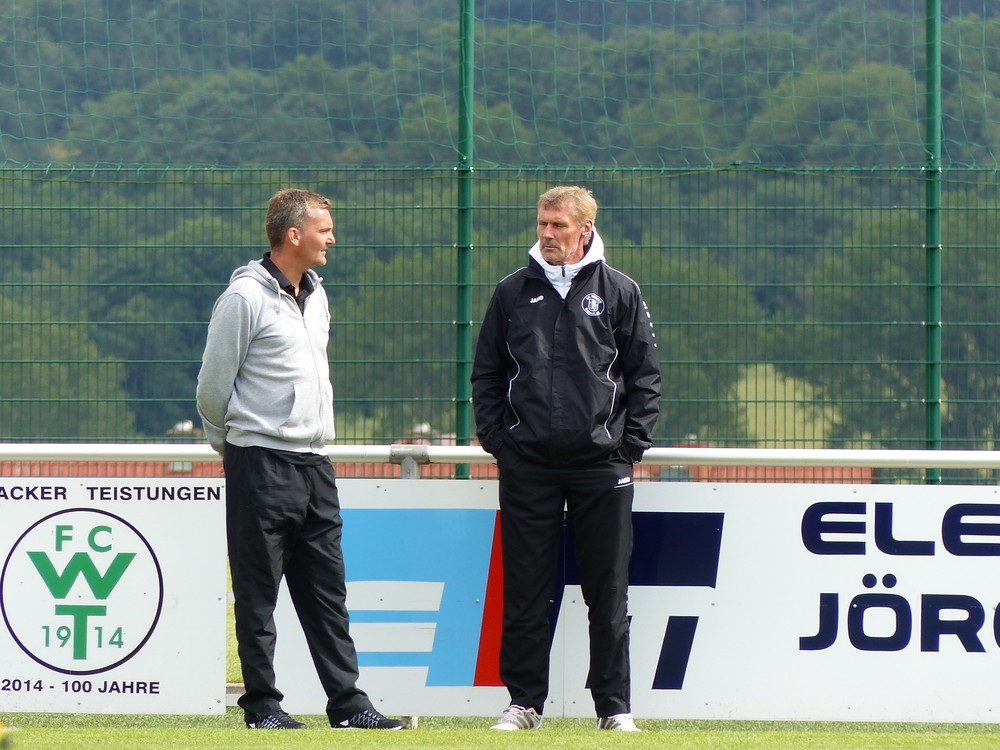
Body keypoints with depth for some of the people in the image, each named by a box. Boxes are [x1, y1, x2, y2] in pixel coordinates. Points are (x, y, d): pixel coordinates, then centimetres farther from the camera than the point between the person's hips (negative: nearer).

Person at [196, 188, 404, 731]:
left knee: (327, 592, 7)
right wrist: (233, 442, 8)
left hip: (314, 462, 7)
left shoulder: (315, 295, 15)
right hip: (261, 465, -7)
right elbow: (213, 386, -5)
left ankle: (347, 702, 7)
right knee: (258, 593, -1)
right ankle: (261, 704, 3)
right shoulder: (246, 296, -10)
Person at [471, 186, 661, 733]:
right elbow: (486, 371, 13)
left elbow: (645, 373, 6)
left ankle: (614, 704, 7)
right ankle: (524, 700, 7)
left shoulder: (619, 292, 5)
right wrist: (495, 436, 2)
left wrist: (631, 440, -2)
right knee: (525, 590, 1)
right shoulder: (513, 293, 9)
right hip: (527, 465, 1)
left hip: (601, 463, -1)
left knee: (608, 593, 1)